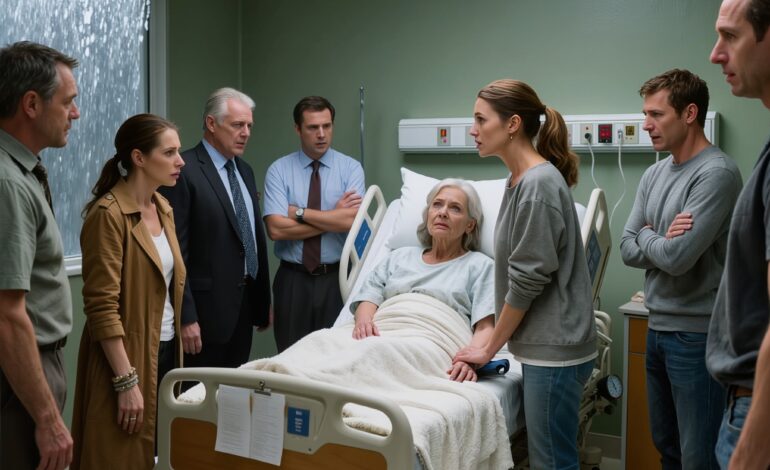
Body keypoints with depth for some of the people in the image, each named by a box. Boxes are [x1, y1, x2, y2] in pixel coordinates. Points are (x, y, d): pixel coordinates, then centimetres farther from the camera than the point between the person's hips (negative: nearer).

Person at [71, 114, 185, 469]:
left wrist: (176, 345, 11)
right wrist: (126, 381, -22)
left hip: (168, 349, 8)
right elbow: (102, 307, -20)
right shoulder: (108, 214, -16)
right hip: (129, 356, -8)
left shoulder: (163, 208, 9)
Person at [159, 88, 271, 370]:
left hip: (245, 304, 8)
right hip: (208, 310, -7)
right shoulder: (183, 171, -12)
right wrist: (186, 317, -18)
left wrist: (264, 302, 17)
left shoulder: (245, 170, 14)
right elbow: (176, 250, -15)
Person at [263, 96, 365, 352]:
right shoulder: (278, 170, 0)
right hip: (292, 280, 0)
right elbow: (276, 229, -13)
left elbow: (351, 221, -15)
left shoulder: (351, 168, 1)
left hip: (336, 279, 0)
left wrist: (299, 212, -11)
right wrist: (334, 217, -11)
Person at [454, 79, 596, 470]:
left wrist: (489, 349, -7)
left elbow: (528, 280, -17)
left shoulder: (539, 184, -17)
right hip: (542, 344, 9)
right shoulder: (520, 180, 10)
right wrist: (493, 343, 13)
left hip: (555, 349, -9)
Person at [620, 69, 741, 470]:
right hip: (658, 329, 8)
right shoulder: (654, 174, 10)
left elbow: (677, 257, -22)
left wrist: (646, 235, -3)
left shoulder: (716, 173, -16)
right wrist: (662, 241, -12)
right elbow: (628, 250, 7)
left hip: (697, 334, -8)